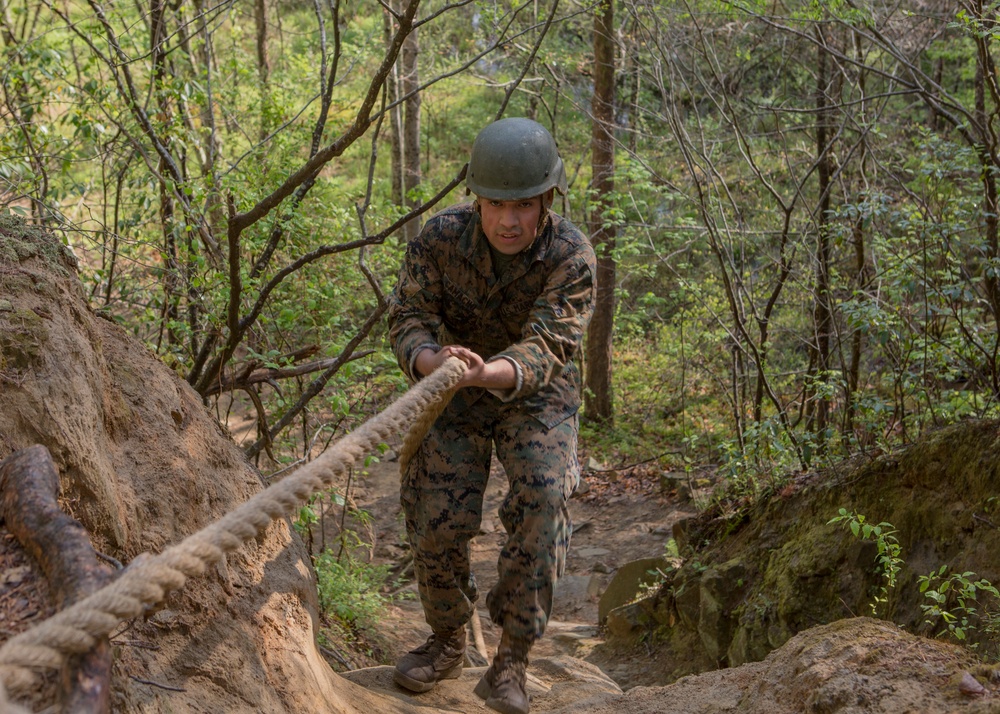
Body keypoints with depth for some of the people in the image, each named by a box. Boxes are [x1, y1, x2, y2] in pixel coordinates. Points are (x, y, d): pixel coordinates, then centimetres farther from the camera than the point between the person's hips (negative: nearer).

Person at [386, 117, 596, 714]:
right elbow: (409, 319, -23)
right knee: (438, 519, -7)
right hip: (454, 394, 2)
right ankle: (449, 642, 20)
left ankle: (511, 663, -13)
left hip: (535, 395, -1)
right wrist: (435, 363, -47)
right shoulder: (440, 237, -20)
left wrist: (487, 372, -56)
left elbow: (545, 348, -34)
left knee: (543, 498, -24)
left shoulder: (572, 256, -26)